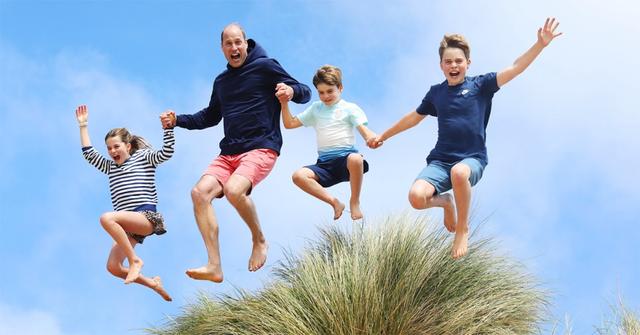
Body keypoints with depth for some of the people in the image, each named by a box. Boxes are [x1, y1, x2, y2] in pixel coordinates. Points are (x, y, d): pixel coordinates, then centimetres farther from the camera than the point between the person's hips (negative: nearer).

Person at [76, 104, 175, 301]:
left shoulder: (143, 158, 10)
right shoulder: (110, 167, 26)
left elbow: (166, 153, -5)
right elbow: (89, 154, 20)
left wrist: (168, 128, -16)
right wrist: (83, 126, 18)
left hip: (146, 217, -7)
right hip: (128, 225, 7)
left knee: (107, 218, -33)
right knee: (113, 267, -9)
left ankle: (134, 260, -25)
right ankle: (153, 284, 9)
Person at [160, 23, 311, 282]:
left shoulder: (265, 67, 1)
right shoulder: (221, 81, 19)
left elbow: (305, 93, 0)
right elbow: (210, 116, 33)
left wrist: (291, 91, -24)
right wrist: (177, 120, 19)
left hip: (261, 148, -6)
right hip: (228, 153, 6)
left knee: (234, 190, -34)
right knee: (200, 192, -19)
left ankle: (259, 241, -6)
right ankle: (214, 267, -23)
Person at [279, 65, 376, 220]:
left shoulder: (349, 108, 10)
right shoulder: (316, 108, 23)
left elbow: (364, 131, -4)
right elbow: (290, 124, 23)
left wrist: (373, 138, -28)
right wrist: (284, 104, 8)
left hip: (345, 156, -4)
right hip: (324, 163, 4)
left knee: (355, 159, -41)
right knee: (298, 176, -25)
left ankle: (355, 202, -17)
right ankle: (334, 203, -15)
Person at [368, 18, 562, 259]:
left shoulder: (480, 86, 2)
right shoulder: (436, 93, 11)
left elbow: (515, 69, -9)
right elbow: (414, 118, 27)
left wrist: (540, 45, -23)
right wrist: (383, 136, 36)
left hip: (472, 159, -3)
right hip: (440, 160, 3)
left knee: (459, 172, -42)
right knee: (416, 197, -27)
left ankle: (463, 229, -15)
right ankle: (445, 202, 13)